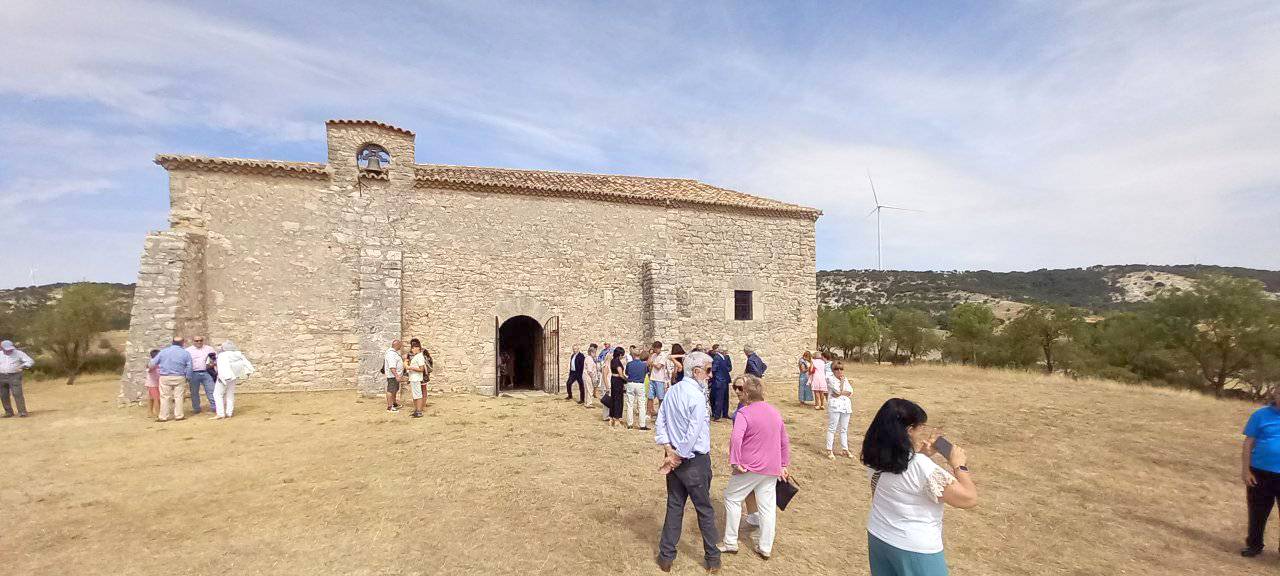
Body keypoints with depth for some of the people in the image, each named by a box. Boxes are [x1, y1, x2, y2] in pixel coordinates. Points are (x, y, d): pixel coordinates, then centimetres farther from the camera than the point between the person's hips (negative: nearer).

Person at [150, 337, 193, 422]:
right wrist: (188, 378, 9)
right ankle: (178, 415, 7)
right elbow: (189, 368, -1)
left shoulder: (163, 351, 3)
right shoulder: (186, 353, 0)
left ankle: (163, 417, 9)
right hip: (179, 378, -1)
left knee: (165, 397, 6)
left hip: (165, 378, 1)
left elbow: (153, 363, 6)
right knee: (178, 397, 4)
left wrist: (148, 365, 29)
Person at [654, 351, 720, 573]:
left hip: (674, 457, 6)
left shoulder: (672, 391, 2)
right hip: (695, 461, -6)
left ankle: (666, 557, 25)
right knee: (705, 510, 12)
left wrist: (668, 449, -2)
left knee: (674, 507, 16)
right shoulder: (696, 396, -21)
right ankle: (712, 558, 28)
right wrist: (678, 458, -13)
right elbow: (693, 435, -24)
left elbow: (659, 423, 3)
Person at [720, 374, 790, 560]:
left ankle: (730, 543, 18)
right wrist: (784, 465, 20)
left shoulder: (744, 413, -15)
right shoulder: (775, 412, 8)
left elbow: (735, 438, -30)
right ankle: (765, 548, 23)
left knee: (732, 498, 11)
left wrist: (735, 462, -21)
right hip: (772, 469, 6)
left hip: (750, 467, -6)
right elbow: (785, 441, 14)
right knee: (768, 506, 13)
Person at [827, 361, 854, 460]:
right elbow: (839, 391, -16)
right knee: (832, 428, -5)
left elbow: (851, 392, 3)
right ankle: (829, 451, -1)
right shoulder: (831, 380, -5)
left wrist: (841, 393, -10)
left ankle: (845, 449, 23)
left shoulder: (846, 379, 15)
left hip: (846, 406, 6)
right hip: (835, 406, -6)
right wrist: (842, 381, -6)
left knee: (844, 429, 14)